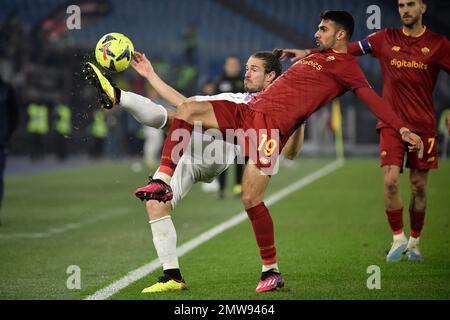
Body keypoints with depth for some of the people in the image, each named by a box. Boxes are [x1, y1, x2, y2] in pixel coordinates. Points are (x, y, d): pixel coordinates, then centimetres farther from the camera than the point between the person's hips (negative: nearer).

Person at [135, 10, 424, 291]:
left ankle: (272, 272, -1)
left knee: (250, 198, -15)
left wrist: (402, 129, -20)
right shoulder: (320, 57, 24)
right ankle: (164, 182, -9)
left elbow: (371, 97, -11)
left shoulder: (345, 65, -2)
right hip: (250, 111, 9)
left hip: (272, 125, -9)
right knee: (187, 110, -5)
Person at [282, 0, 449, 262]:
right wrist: (308, 53, -4)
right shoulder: (386, 39, 5)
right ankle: (398, 238, 4)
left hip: (423, 125, 0)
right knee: (391, 180, -12)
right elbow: (347, 49, 5)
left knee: (418, 186, 3)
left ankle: (414, 242, 20)